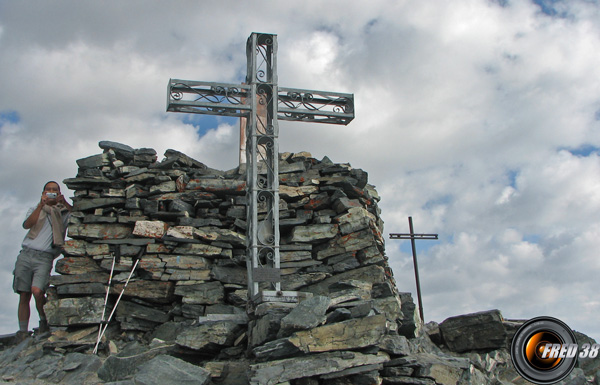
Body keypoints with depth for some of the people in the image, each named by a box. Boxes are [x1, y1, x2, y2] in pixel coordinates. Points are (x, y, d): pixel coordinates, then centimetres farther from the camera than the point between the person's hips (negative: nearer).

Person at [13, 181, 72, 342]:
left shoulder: (63, 212, 17)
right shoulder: (35, 209, 23)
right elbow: (27, 224, 2)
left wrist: (65, 203, -12)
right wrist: (41, 205, -5)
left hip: (45, 258, -2)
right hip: (26, 254, 3)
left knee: (37, 290, -21)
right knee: (24, 295, -1)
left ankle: (45, 322, 0)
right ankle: (22, 332, 5)